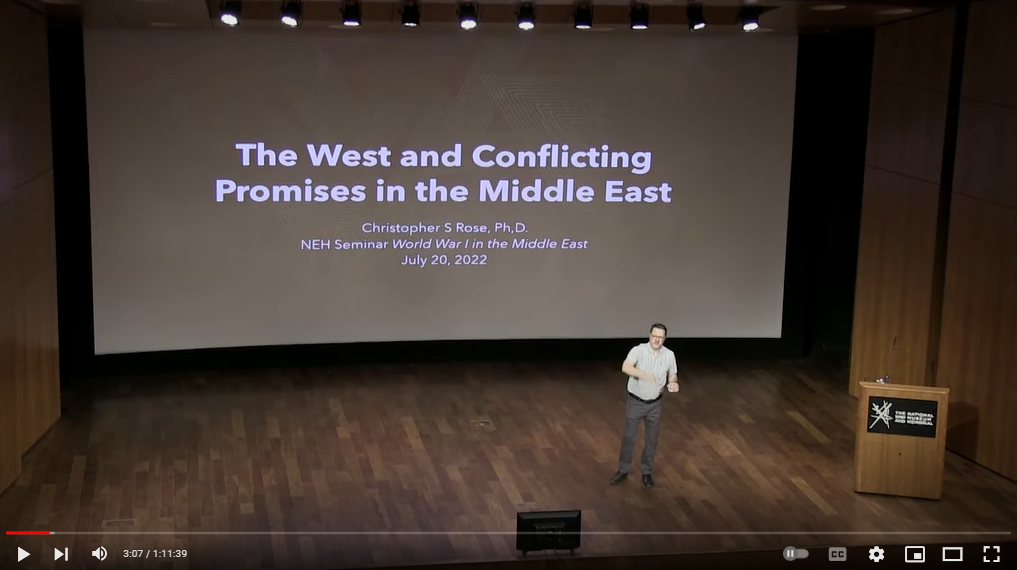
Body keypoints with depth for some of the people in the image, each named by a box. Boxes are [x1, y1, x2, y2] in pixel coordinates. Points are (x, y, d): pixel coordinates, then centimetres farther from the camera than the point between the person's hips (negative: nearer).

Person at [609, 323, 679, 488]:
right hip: (635, 402, -2)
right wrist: (645, 375, -54)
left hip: (654, 403, 3)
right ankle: (623, 471, 24)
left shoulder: (669, 355, -8)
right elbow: (625, 367, -38)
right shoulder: (638, 350, -20)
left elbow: (673, 375, 5)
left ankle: (647, 472, 28)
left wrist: (674, 384, -19)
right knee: (629, 437, 7)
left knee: (652, 439, 10)